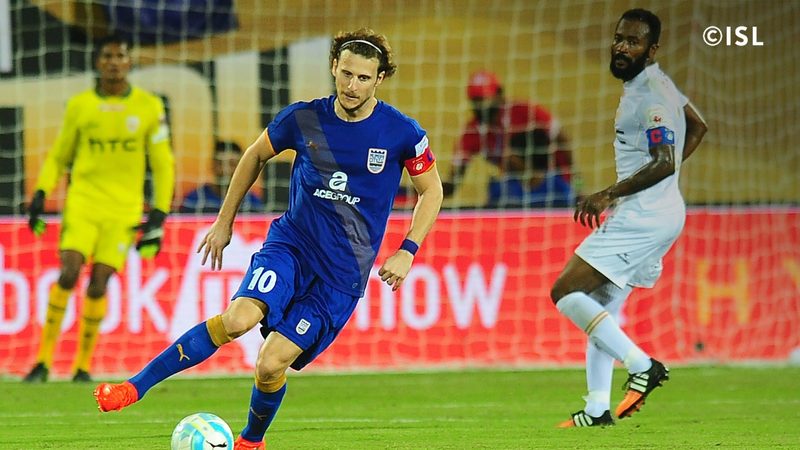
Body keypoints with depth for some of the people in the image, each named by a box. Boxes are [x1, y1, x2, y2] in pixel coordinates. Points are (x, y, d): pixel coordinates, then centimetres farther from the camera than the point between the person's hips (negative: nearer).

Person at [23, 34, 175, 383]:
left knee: (99, 284, -7)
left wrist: (159, 216, -1)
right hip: (82, 202, 0)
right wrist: (40, 194, 2)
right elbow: (58, 156, 16)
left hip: (124, 210, 0)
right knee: (68, 274, -15)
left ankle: (83, 365, 5)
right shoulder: (79, 105, 5)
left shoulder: (149, 106, 2)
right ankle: (44, 360, -9)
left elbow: (163, 165, 6)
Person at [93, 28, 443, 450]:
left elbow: (432, 192, 6)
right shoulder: (304, 118, -4)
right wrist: (224, 221, 16)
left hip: (344, 272, -1)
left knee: (271, 365, -10)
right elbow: (256, 155, 14)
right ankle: (135, 386, -21)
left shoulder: (402, 133, -8)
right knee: (238, 317, -27)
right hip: (291, 244, 1)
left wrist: (406, 252, -5)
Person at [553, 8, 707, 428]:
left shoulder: (650, 94, -16)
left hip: (643, 215, -10)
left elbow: (664, 163, -25)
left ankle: (641, 365, -14)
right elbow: (697, 127, 29)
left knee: (565, 292, -10)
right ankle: (597, 409, 13)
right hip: (652, 214, 10)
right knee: (600, 308, 13)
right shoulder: (652, 83, 15)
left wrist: (607, 195, -23)